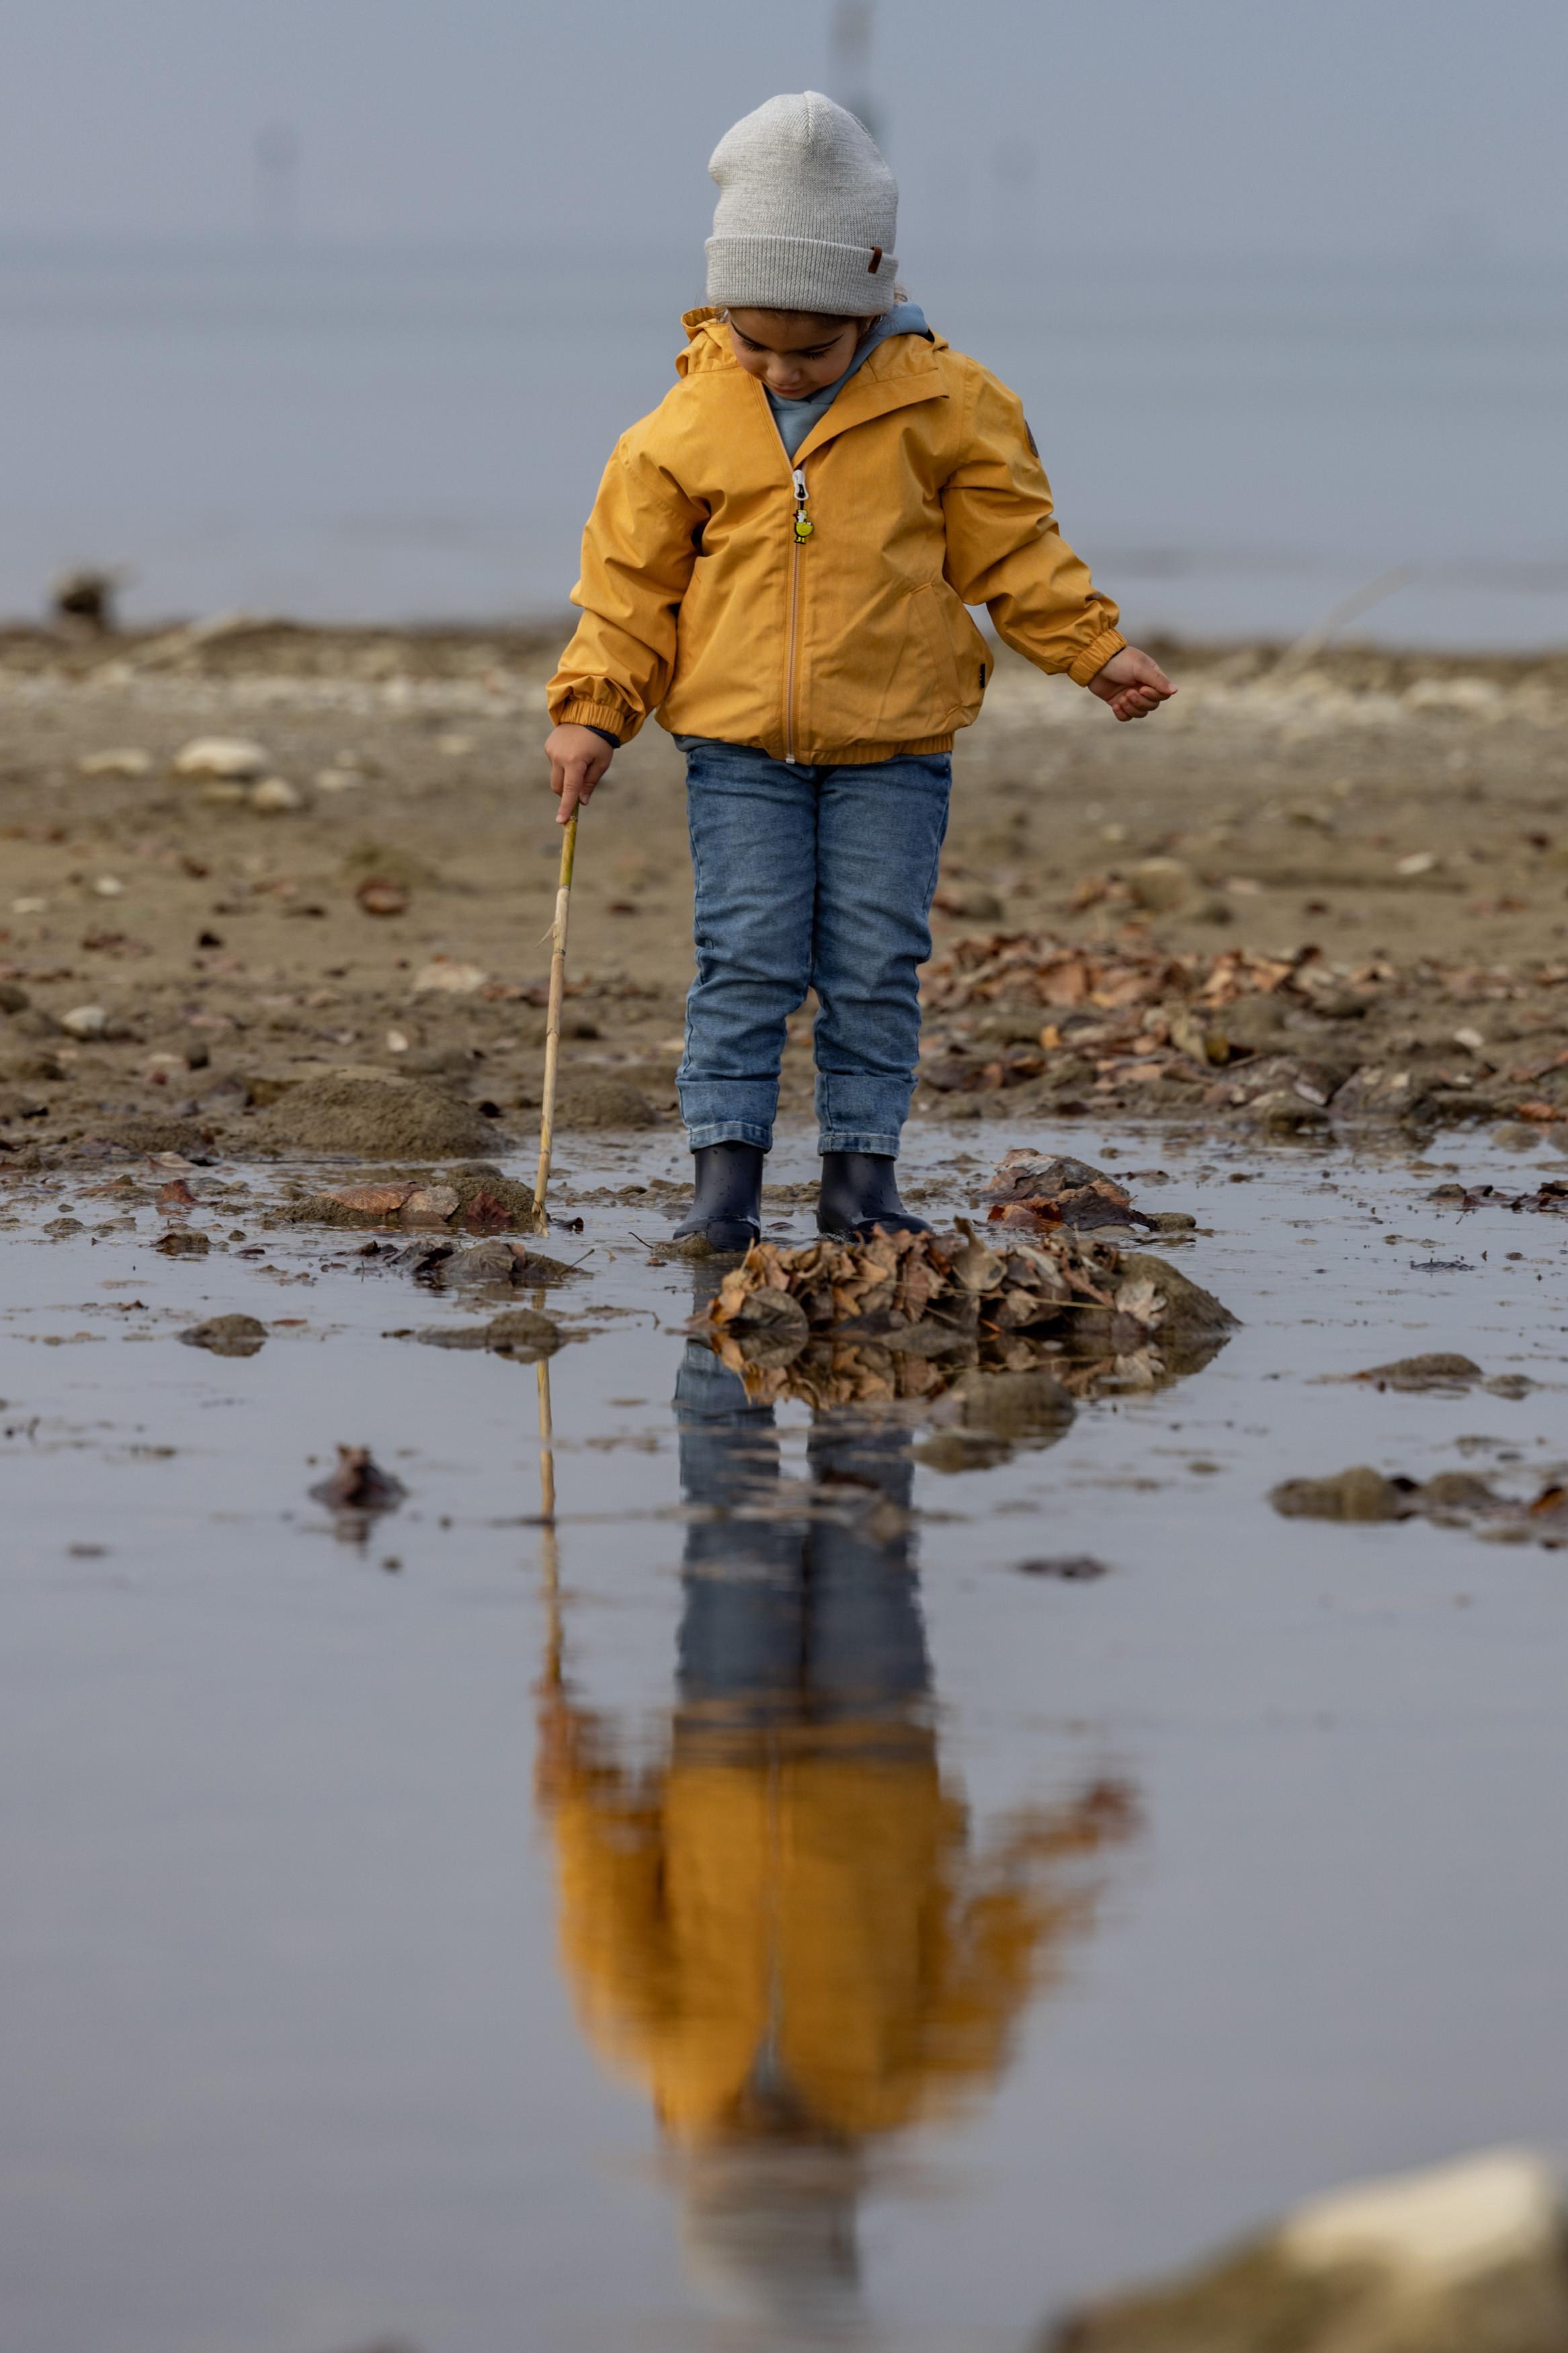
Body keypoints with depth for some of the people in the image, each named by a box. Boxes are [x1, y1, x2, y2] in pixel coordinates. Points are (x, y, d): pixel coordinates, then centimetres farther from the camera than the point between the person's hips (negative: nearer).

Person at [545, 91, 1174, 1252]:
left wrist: (1097, 651, 0)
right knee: (746, 961, -4)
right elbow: (633, 578, 5)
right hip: (737, 746, 0)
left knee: (876, 967, 2)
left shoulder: (942, 405, -3)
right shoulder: (691, 423, -2)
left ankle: (862, 1175, 9)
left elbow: (1015, 550, 6)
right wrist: (594, 711, -2)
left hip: (893, 747, 0)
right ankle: (726, 1174, -1)